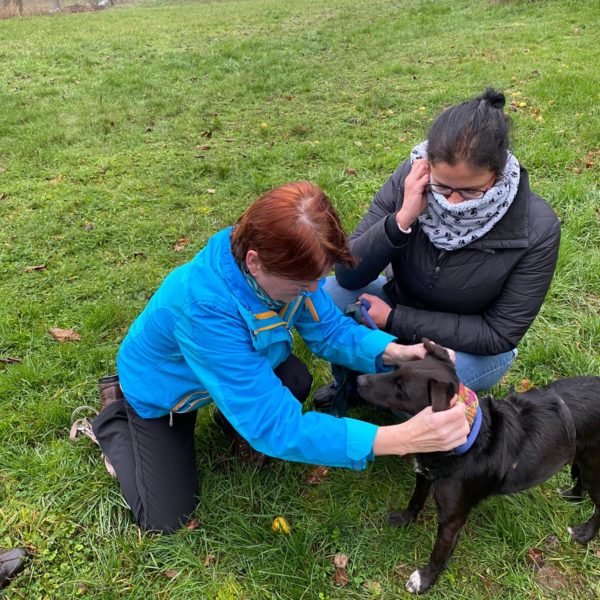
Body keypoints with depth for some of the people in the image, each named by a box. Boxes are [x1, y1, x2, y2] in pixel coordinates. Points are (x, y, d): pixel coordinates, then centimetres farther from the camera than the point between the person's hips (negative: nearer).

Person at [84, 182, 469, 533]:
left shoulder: (287, 262, -28)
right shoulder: (205, 305, -46)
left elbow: (329, 328, -15)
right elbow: (273, 425, -45)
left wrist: (392, 351, -36)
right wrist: (400, 439, -52)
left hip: (233, 368, 5)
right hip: (162, 390, -4)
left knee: (296, 382, -20)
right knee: (167, 518, 1)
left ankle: (234, 417, 14)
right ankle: (114, 419, 22)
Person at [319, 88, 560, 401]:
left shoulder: (536, 229, -25)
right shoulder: (409, 180, -21)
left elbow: (500, 334, -19)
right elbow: (347, 275, -19)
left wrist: (394, 319, -23)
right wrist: (401, 220, -36)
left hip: (472, 347, -2)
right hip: (400, 311, 3)